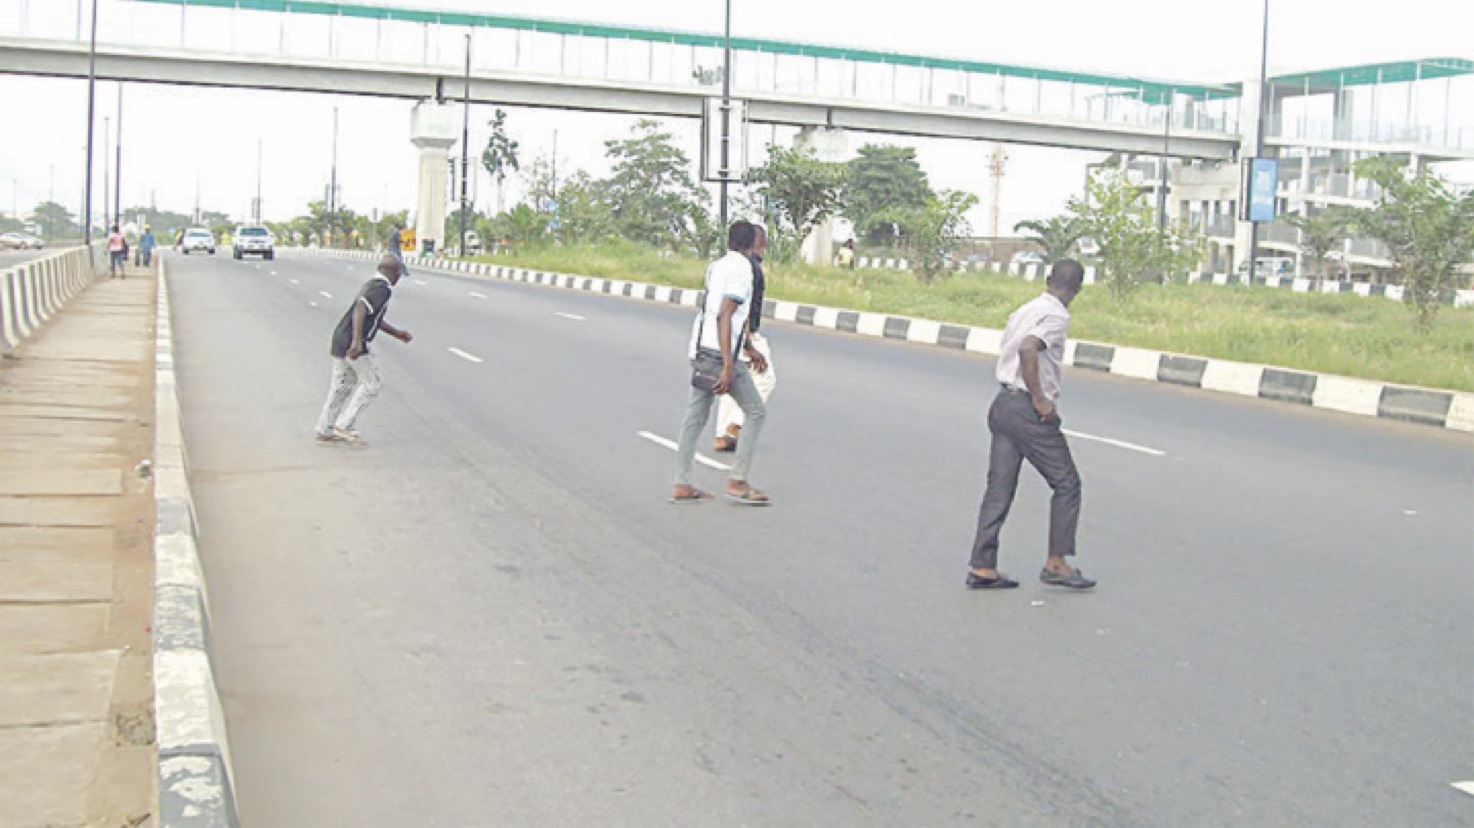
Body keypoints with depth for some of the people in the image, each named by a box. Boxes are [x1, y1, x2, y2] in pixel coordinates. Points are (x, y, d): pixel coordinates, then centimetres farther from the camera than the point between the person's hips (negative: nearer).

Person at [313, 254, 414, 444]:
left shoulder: (371, 285, 17)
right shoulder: (382, 289, -13)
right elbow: (360, 310, -27)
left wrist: (396, 333, 32)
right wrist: (357, 341, -35)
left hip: (340, 339, 10)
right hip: (352, 344, -10)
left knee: (341, 385, 15)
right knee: (371, 383, 0)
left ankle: (324, 431, 19)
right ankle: (343, 425, -3)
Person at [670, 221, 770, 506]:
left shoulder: (716, 267, 17)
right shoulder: (741, 269, -10)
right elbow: (724, 316, -19)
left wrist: (749, 349, 33)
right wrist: (728, 366, -23)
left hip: (701, 351, 9)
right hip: (721, 353, -9)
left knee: (695, 418, 10)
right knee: (756, 413, 2)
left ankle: (681, 485, 10)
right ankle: (737, 481, -2)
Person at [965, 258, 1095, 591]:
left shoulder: (1025, 310, 15)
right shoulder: (1056, 315, -12)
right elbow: (1027, 349, -28)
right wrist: (1040, 401, -21)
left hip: (1002, 404, 8)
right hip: (1027, 411, -8)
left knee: (999, 488, 9)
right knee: (1066, 484, 6)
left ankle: (982, 568, 9)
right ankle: (1056, 564, 8)